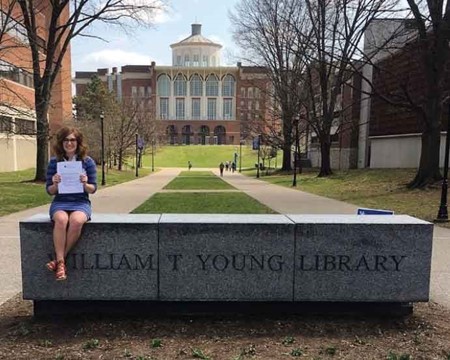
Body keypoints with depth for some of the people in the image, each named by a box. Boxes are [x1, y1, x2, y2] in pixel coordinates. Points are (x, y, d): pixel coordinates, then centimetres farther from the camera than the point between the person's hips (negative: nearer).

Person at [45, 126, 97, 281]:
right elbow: (50, 191, 7)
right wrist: (55, 184, -15)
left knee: (76, 221, -35)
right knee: (61, 220, -35)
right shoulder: (54, 162, 4)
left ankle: (59, 259, -17)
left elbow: (93, 189, 4)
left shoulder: (88, 162, 2)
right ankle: (61, 263, -26)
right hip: (60, 202, 1)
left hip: (81, 202, -1)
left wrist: (85, 184, -18)